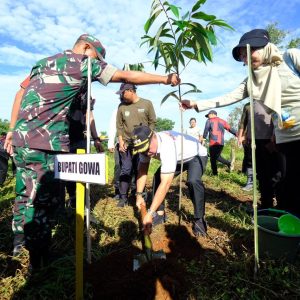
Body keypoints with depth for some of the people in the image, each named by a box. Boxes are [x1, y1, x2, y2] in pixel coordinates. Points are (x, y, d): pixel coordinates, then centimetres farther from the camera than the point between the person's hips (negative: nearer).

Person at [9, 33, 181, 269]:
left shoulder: (43, 61, 23)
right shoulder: (84, 63, 1)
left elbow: (21, 91, 19)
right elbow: (128, 77, 1)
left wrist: (13, 129, 19)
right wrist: (166, 79, 9)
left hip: (22, 137, 8)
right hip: (46, 143, -8)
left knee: (26, 196, 17)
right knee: (44, 201, 2)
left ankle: (21, 246, 33)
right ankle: (40, 260, 16)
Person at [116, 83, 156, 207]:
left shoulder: (147, 104, 0)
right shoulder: (122, 106, 5)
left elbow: (152, 122, 3)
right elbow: (119, 126, 6)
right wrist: (121, 142, -2)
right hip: (126, 144, 1)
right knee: (126, 170, 1)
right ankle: (123, 197, 11)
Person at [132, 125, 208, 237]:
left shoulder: (167, 147, -44)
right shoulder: (146, 145, -20)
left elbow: (166, 183, -47)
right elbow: (142, 170, -9)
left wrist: (150, 214, -45)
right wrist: (139, 195, -18)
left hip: (197, 155, -7)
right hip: (178, 158, 7)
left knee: (193, 181, -32)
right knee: (158, 176, -8)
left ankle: (199, 219, -12)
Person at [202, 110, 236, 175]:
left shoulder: (209, 121, 5)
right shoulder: (222, 121, 17)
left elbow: (206, 131, -5)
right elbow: (230, 129, 11)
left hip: (213, 143, -5)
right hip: (221, 143, 5)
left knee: (213, 159, 3)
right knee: (217, 157, 20)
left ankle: (215, 173, 4)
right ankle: (229, 163, -1)